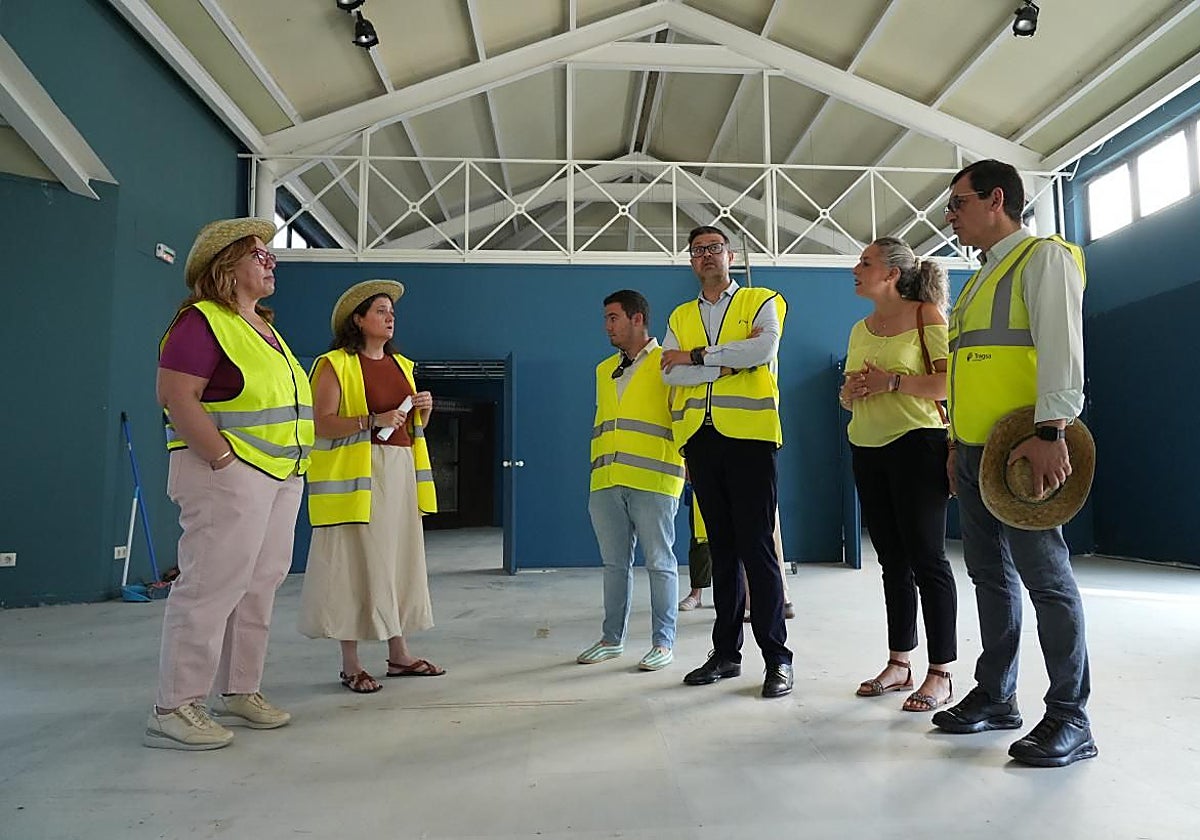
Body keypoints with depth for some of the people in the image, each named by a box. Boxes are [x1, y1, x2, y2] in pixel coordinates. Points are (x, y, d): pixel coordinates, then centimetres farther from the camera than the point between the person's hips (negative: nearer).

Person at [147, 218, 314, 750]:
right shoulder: (202, 321, -7)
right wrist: (224, 460, -20)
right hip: (228, 474, -9)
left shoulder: (264, 329, 20)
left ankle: (239, 692, 23)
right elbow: (175, 396, -17)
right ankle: (174, 708, 3)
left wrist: (292, 466, 15)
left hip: (282, 475, 9)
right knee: (211, 585, -7)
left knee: (259, 587, 12)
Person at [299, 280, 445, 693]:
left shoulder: (401, 365, 18)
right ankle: (350, 663, 7)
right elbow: (321, 424, -13)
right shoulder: (335, 364, -3)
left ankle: (399, 653, 19)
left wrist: (424, 408, 2)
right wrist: (373, 420, -23)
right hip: (358, 473, -7)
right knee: (355, 562, -4)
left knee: (399, 559, 9)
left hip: (401, 471, 7)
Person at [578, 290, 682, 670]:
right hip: (606, 482, 6)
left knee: (659, 562, 1)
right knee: (614, 563, 12)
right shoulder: (603, 370, 20)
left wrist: (689, 463, -10)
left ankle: (663, 642, 11)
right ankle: (612, 639, 21)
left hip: (652, 481, -6)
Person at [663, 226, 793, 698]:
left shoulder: (762, 301, 8)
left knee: (757, 547, -6)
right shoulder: (680, 317, 18)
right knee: (721, 548, 10)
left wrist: (698, 356, -8)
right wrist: (727, 366, -9)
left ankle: (777, 658, 3)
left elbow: (765, 347, -13)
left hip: (748, 434, -4)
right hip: (700, 437, 4)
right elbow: (669, 373, 1)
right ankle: (726, 652, 18)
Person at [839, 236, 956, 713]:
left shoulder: (927, 315, -4)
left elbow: (953, 382, -14)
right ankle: (899, 663, 22)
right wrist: (850, 392, 0)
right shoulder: (859, 330, 16)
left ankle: (940, 674, 6)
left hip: (917, 445, -7)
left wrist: (893, 380, -19)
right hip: (867, 451, 7)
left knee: (927, 560, -3)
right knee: (892, 561, 12)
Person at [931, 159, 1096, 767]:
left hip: (1020, 447, -9)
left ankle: (1070, 718, 6)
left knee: (1045, 575, -4)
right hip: (972, 450, 9)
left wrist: (1051, 431, -26)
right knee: (989, 575, 12)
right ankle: (995, 696, 22)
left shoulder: (1043, 257, -2)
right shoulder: (980, 280, 24)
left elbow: (1060, 344, -15)